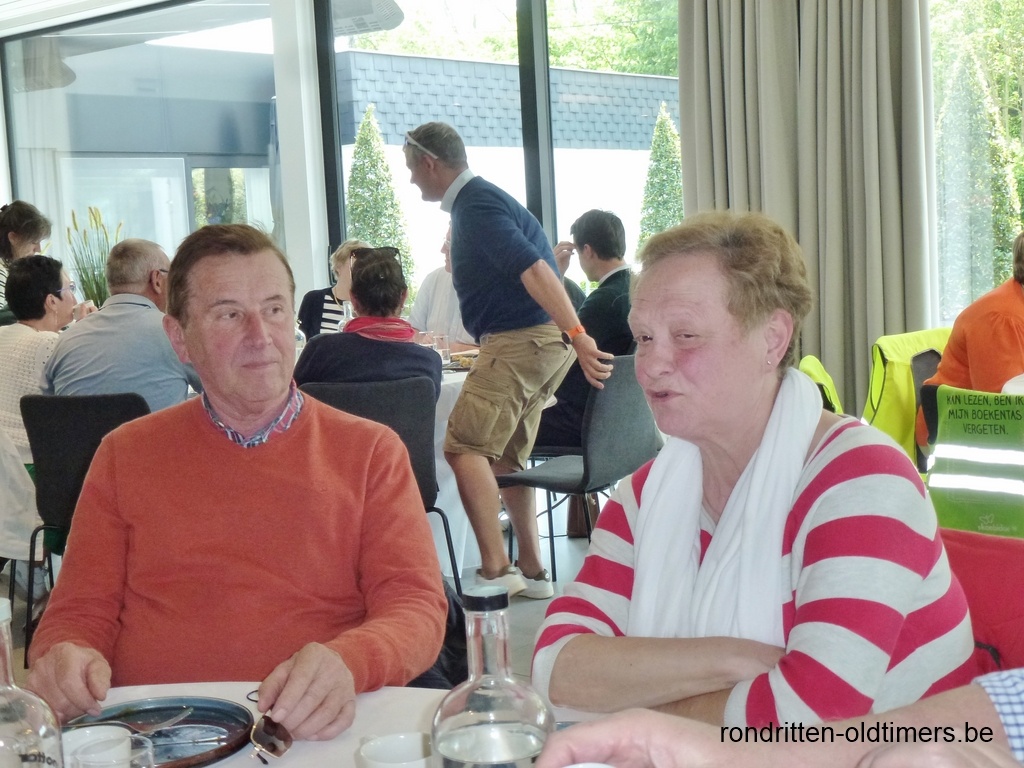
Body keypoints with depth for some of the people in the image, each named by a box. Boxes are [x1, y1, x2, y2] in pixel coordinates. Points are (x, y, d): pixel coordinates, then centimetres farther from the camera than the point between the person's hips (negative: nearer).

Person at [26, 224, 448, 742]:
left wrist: (347, 665, -23)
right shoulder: (124, 455, 14)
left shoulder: (372, 451, 9)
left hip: (317, 737, 0)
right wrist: (65, 662, -11)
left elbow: (416, 605, 1)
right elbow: (80, 611, 15)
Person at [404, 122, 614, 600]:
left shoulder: (475, 205, -12)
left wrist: (576, 334, -33)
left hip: (523, 340, -11)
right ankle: (532, 572, 17)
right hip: (537, 343, 11)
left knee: (465, 447, -13)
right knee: (506, 456, 14)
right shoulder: (477, 199, 21)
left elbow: (532, 268, -24)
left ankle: (495, 571, -14)